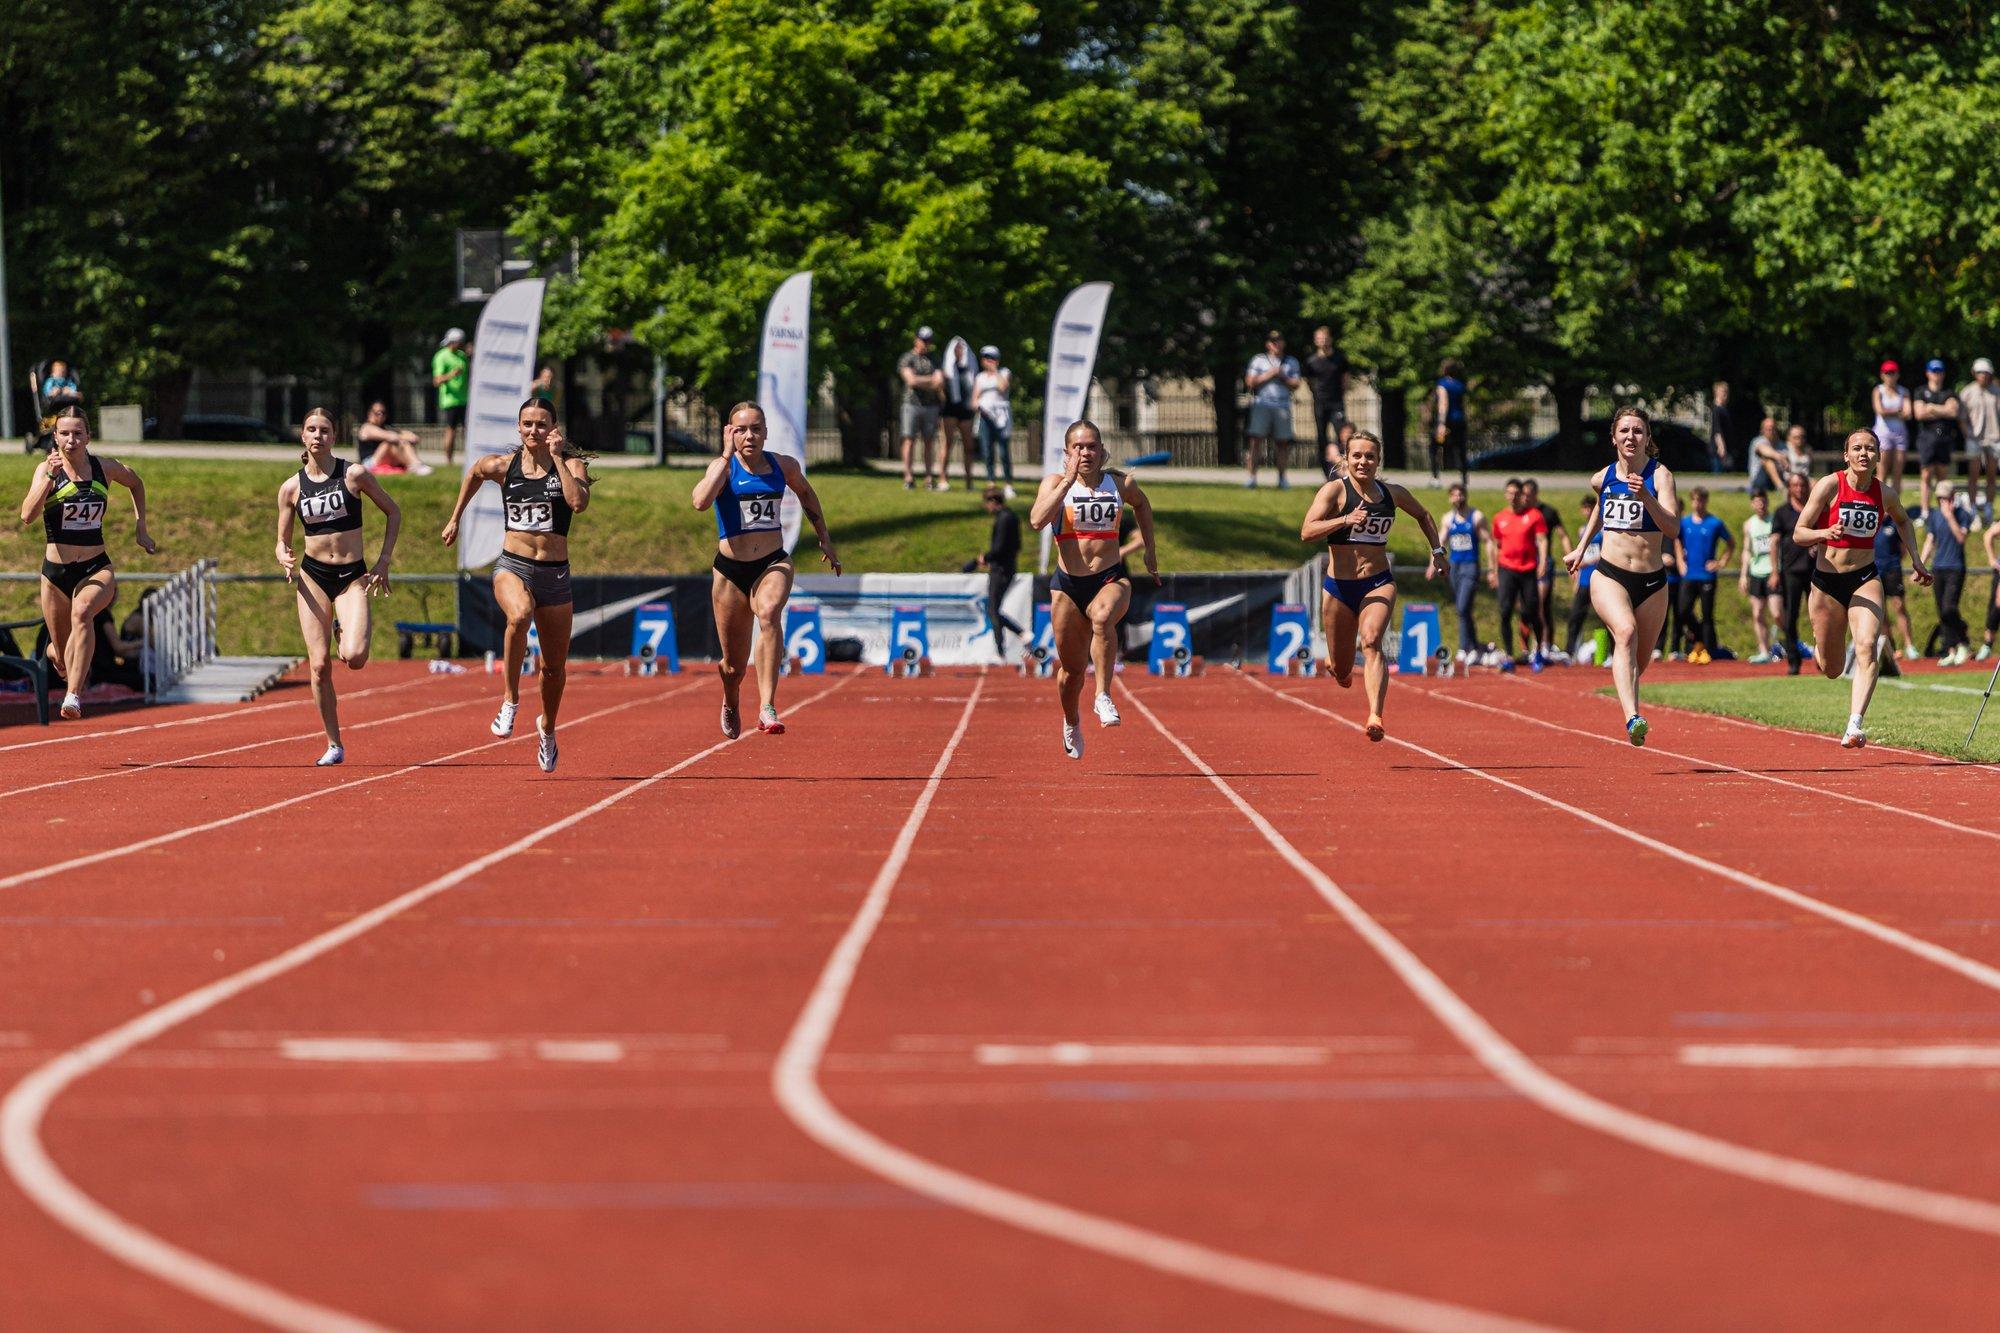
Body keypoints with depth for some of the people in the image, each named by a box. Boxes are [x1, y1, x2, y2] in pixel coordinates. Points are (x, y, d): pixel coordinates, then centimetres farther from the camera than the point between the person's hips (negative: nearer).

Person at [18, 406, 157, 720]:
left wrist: (140, 528, 19)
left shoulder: (104, 467, 1)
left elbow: (136, 483, 24)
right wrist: (49, 476, -32)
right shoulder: (46, 469, -7)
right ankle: (54, 651, 51)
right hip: (56, 572, 0)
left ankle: (74, 696, -43)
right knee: (64, 658, 10)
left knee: (82, 612, -35)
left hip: (97, 569, 0)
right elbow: (27, 515, -23)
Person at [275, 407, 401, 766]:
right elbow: (282, 541, 10)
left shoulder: (354, 476, -3)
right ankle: (333, 745, 7)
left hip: (353, 576, -2)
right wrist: (285, 560, -14)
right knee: (319, 665, -5)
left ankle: (348, 635, 17)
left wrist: (384, 560, 0)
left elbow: (393, 512, 7)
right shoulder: (291, 488, 3)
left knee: (353, 658, -21)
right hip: (312, 576, 2)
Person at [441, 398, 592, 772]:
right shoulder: (502, 466, 2)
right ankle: (510, 699, -24)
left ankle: (547, 727, 38)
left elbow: (579, 502, -22)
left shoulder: (571, 464, -2)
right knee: (519, 615, -37)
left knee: (555, 668, 10)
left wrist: (557, 458, -19)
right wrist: (455, 518, 29)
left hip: (554, 573, 1)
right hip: (512, 566, -1)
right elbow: (474, 473, 26)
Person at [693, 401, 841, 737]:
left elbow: (805, 493, 25)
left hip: (774, 564, 1)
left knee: (769, 612, -35)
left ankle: (767, 709, -39)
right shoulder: (724, 467, -8)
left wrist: (825, 541, 26)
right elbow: (701, 501, -30)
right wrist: (727, 455, -24)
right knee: (735, 666, 7)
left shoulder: (784, 466, 2)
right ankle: (731, 702, 46)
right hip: (731, 570, -1)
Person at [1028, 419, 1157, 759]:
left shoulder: (1120, 484, 3)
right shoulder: (1055, 482, -3)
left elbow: (1142, 504, 26)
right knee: (1072, 669, 9)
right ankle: (1071, 723, 39)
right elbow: (1037, 521, -22)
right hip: (1068, 584, 0)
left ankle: (1104, 697, -33)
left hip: (1112, 580, 0)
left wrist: (1150, 549, 24)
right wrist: (1069, 479, -23)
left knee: (1103, 617, -38)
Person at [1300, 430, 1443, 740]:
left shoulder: (1393, 493, 5)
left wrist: (1437, 552, 19)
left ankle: (1375, 718, -40)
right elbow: (1306, 532, -19)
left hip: (1379, 584, 1)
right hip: (1338, 587, -1)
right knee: (1342, 673, 7)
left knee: (1371, 641, -28)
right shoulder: (1335, 490, -6)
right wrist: (1345, 520, -31)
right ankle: (1342, 664, 47)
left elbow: (1422, 515, 27)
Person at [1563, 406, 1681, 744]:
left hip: (1652, 581, 0)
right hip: (1609, 575, 0)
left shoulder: (1659, 475, -5)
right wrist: (1582, 546, 31)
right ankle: (1633, 719, -46)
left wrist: (1646, 497, -33)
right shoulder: (1602, 478, 7)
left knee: (1639, 661, 10)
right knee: (1626, 632, -29)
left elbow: (1672, 528, -19)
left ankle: (1632, 721, 42)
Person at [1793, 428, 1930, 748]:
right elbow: (1798, 534, -11)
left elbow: (1902, 520, 23)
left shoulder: (1885, 495, -1)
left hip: (1865, 580, 1)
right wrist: (1825, 533, -30)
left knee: (1867, 647, -25)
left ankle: (1854, 727, -32)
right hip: (1827, 580, -1)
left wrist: (1915, 559, 16)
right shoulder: (1829, 486, -11)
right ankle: (1819, 647, 48)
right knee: (1831, 670, 9)